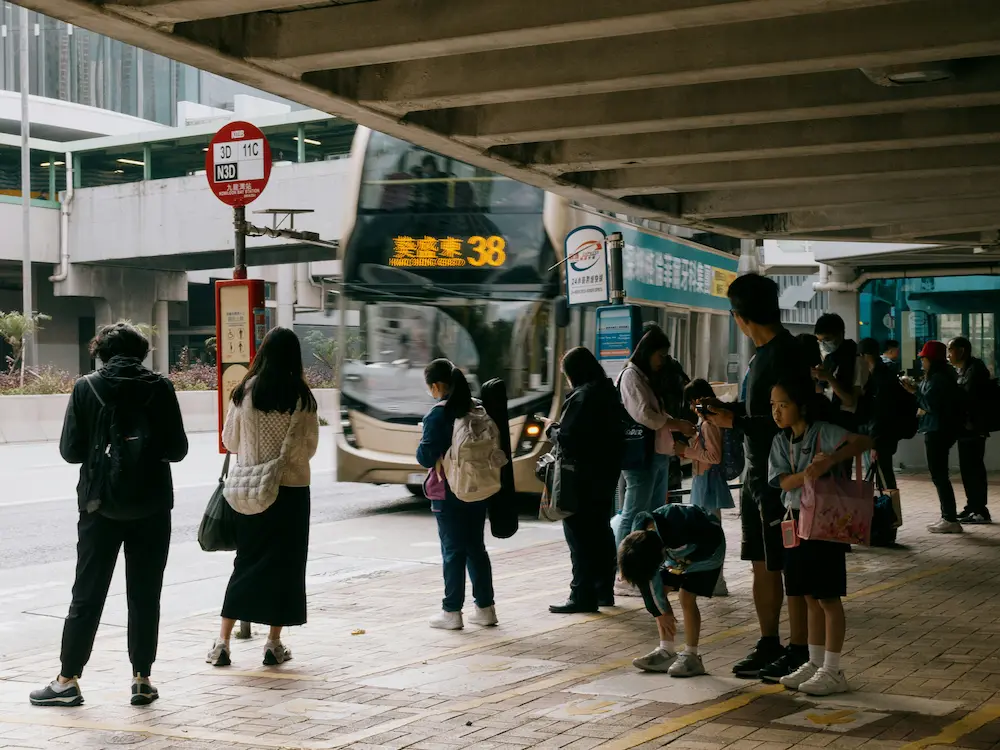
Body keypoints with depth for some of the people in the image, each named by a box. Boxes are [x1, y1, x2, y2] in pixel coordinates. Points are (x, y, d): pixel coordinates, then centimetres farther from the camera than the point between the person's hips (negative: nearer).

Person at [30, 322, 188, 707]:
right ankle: (142, 679, 11)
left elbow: (70, 450, -4)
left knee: (87, 595, 8)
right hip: (151, 505, 0)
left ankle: (68, 679, 10)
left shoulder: (86, 388, -5)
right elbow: (177, 449, -4)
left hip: (101, 504, 0)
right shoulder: (160, 388, -5)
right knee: (145, 595, 9)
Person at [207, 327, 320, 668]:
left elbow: (230, 440, 4)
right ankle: (274, 644, 12)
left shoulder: (245, 391, -4)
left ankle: (222, 642, 8)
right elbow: (308, 446, -8)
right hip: (290, 489, -2)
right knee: (285, 564, 8)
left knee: (246, 562, 12)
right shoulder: (301, 397, -10)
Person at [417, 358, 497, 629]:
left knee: (453, 551, 1)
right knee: (476, 548, 14)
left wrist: (421, 447, 4)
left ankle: (452, 612, 5)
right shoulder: (477, 409, 4)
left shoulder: (438, 415, -15)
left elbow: (426, 457, -16)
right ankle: (485, 608, 18)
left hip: (449, 494, -6)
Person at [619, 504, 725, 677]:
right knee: (659, 590, -4)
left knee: (686, 596, -18)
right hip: (677, 552, 6)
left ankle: (691, 656, -10)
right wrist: (660, 611, -4)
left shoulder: (681, 531, -43)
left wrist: (680, 565, -16)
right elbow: (648, 579, -9)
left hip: (706, 550, -6)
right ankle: (666, 651, 2)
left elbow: (714, 537, -23)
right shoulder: (639, 538, -23)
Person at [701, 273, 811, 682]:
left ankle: (797, 652, 6)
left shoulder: (785, 355, -18)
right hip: (757, 473, 10)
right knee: (762, 565, 14)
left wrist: (735, 421, -17)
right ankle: (769, 645, 24)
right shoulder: (762, 353, 13)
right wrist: (728, 408, 13)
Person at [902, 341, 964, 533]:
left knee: (939, 474, -8)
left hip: (938, 431, -11)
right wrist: (916, 389, 11)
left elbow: (930, 404, -22)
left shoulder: (938, 378, -17)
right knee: (939, 474, 14)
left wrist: (914, 391, -11)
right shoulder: (939, 376, 14)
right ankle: (947, 517, 17)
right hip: (938, 429, 11)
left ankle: (951, 520, -8)